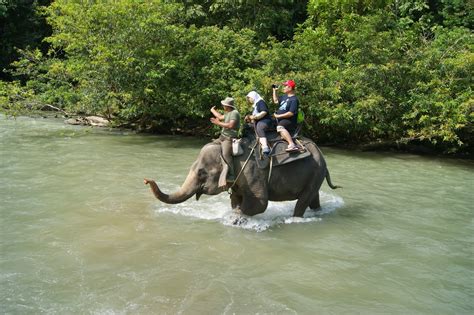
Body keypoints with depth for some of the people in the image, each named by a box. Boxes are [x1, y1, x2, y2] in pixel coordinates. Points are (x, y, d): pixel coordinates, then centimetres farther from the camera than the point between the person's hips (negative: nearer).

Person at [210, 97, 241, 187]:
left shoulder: (234, 113, -13)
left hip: (229, 138, -11)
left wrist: (218, 123, -24)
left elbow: (231, 125, -26)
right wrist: (213, 110, 48)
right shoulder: (228, 113, 17)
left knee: (225, 154, -32)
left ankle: (230, 175, -36)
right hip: (222, 137, 11)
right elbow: (221, 117, 36)